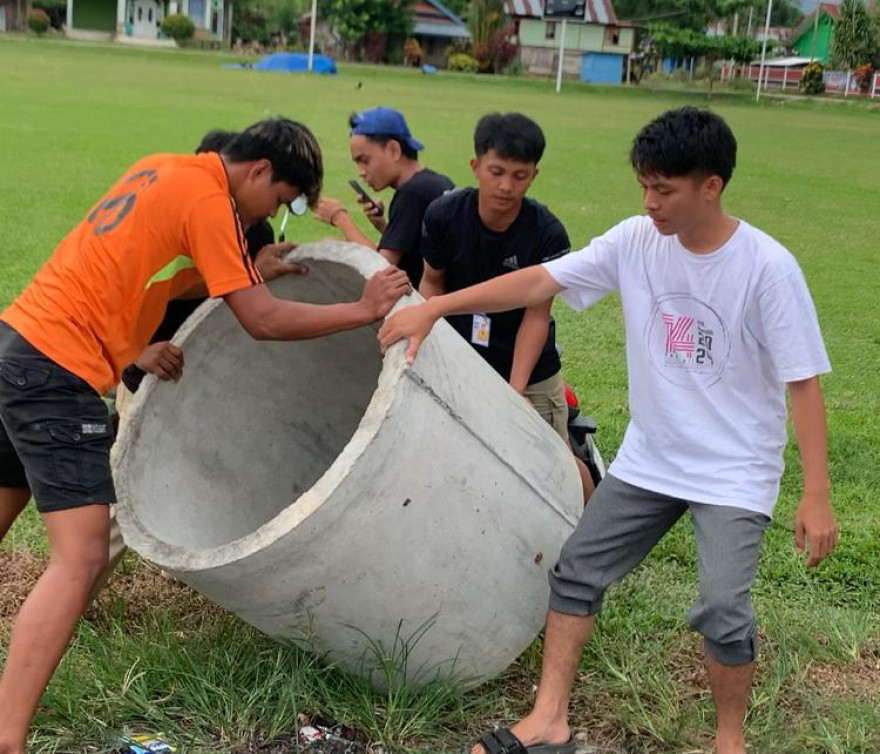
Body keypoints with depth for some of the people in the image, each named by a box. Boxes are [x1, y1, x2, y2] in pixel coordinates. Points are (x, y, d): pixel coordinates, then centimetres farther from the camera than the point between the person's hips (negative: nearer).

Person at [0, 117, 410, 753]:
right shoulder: (209, 201, -12)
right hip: (60, 371, -10)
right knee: (81, 557, -13)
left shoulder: (163, 169, 15)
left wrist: (247, 272, 14)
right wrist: (365, 310, -5)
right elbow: (263, 321, -13)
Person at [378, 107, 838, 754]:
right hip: (647, 461, 5)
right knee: (577, 572, 6)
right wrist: (432, 307, -17)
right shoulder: (635, 242, -6)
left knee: (722, 610, -16)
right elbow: (535, 283, -8)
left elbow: (803, 381, -14)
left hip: (735, 474, -5)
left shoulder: (767, 267, -17)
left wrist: (816, 496, -17)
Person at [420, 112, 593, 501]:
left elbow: (536, 315, -17)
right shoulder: (444, 215, -15)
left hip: (530, 371, -2)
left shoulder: (548, 235, -22)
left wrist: (515, 388, -24)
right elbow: (433, 282, 0)